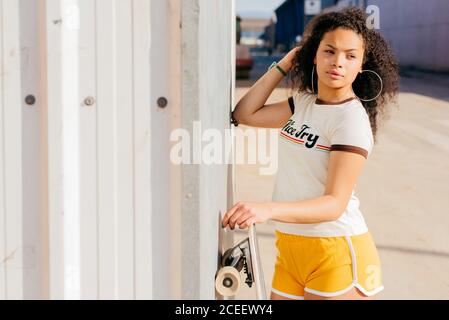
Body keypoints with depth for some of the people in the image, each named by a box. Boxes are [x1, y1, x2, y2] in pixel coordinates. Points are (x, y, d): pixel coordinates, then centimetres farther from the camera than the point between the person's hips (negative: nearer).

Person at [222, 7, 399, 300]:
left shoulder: (352, 119, -15)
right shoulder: (304, 103, 10)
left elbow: (335, 203, -22)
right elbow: (245, 114, 12)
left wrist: (268, 209, -37)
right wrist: (282, 66, 8)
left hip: (337, 252, -7)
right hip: (290, 247, 7)